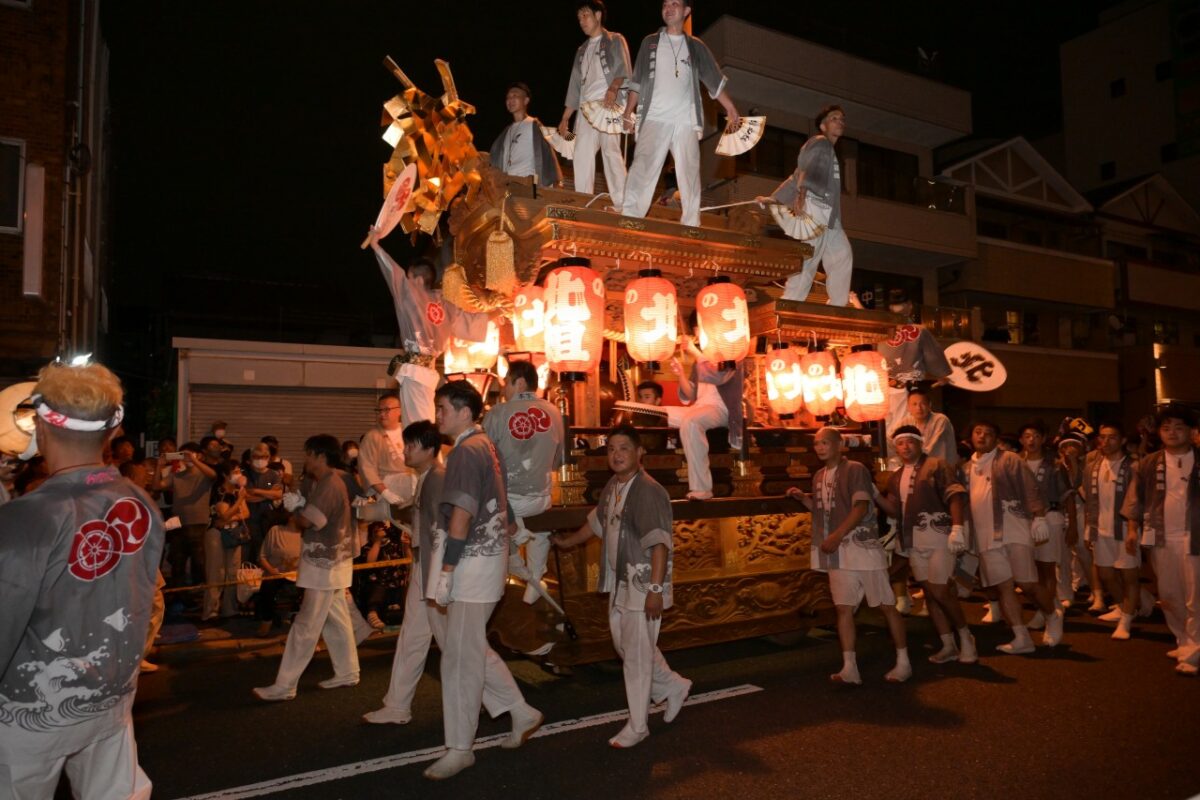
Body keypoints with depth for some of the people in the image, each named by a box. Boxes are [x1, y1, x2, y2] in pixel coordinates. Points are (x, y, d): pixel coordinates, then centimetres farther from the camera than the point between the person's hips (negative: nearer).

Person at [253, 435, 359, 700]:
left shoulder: (329, 486, -19)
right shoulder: (320, 483, 15)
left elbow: (306, 521, -23)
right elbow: (307, 518, 12)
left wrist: (295, 511, -3)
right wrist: (298, 509, -8)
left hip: (325, 564, -10)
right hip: (328, 561, 10)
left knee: (306, 627, -4)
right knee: (336, 620, 15)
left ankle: (284, 686, 3)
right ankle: (347, 672, 24)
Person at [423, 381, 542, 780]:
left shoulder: (466, 451, -15)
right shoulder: (486, 445, 13)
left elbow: (461, 514, -20)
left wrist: (445, 572, -18)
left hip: (473, 561, -10)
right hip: (488, 554, 10)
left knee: (461, 656, 0)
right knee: (472, 648, 19)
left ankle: (459, 749, 12)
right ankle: (522, 713, 27)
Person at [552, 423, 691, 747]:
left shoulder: (648, 491, -19)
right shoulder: (612, 486, 7)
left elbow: (660, 544, -23)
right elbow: (597, 522, 24)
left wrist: (656, 589, -25)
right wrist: (568, 541, 35)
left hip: (643, 585, -9)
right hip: (619, 582, 9)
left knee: (637, 654, 2)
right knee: (624, 645, 19)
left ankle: (637, 726, 19)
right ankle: (674, 686, 39)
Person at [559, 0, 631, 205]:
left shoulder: (615, 40, 8)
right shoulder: (582, 50, 25)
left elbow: (623, 69, -9)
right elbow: (575, 85, 22)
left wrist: (613, 89, -29)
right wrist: (565, 118, 16)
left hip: (608, 105, -6)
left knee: (610, 150, -15)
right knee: (582, 154, -2)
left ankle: (621, 204, -17)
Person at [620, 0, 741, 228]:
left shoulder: (696, 46, 14)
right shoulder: (650, 42, 12)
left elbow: (715, 81, 12)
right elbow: (636, 81, 10)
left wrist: (732, 110, 2)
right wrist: (628, 112, -1)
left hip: (686, 121, 2)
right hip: (654, 119, -1)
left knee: (689, 173, 1)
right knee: (642, 169, -13)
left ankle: (691, 225, 6)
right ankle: (629, 220, -15)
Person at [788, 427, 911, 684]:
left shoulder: (855, 469, -10)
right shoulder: (819, 476, 13)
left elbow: (861, 507, -19)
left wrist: (836, 536, -24)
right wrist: (803, 497, 5)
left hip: (863, 547, -7)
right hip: (838, 552, 7)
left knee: (886, 605, 4)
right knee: (843, 608, 5)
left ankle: (903, 662, 17)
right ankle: (849, 668, 10)